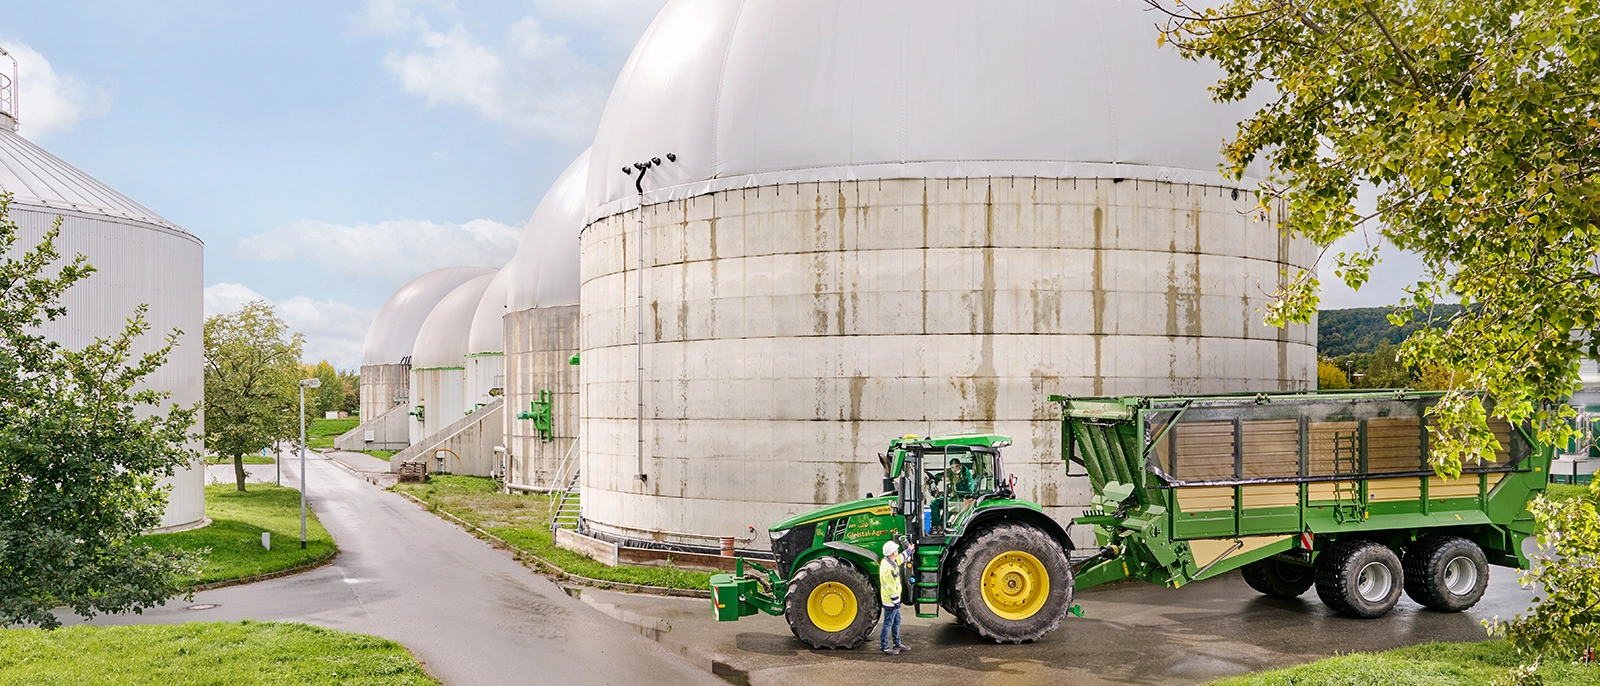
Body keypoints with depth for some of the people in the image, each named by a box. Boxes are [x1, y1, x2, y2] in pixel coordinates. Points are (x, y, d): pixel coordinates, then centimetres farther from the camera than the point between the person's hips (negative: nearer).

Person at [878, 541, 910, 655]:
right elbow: (891, 588, -25)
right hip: (890, 601, -10)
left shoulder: (891, 561, 4)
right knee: (888, 623, 0)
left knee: (897, 621, 20)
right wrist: (896, 601, -19)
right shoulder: (887, 568, -28)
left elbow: (900, 559, 28)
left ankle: (897, 643, 31)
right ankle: (885, 647, 9)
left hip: (893, 600, 10)